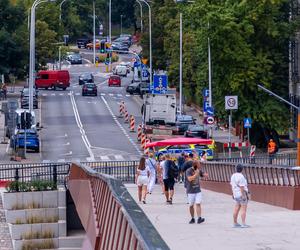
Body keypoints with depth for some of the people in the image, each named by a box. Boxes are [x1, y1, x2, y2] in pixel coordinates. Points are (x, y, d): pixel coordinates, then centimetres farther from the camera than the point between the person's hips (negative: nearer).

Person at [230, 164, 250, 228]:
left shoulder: (233, 176, 8)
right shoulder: (240, 176, -18)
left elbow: (232, 185, 15)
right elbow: (241, 187, -21)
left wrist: (233, 193, 24)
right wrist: (244, 196, -20)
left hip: (236, 194, 9)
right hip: (242, 194, -9)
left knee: (236, 208, 11)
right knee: (243, 209, -7)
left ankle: (235, 223, 14)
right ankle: (243, 223, -12)